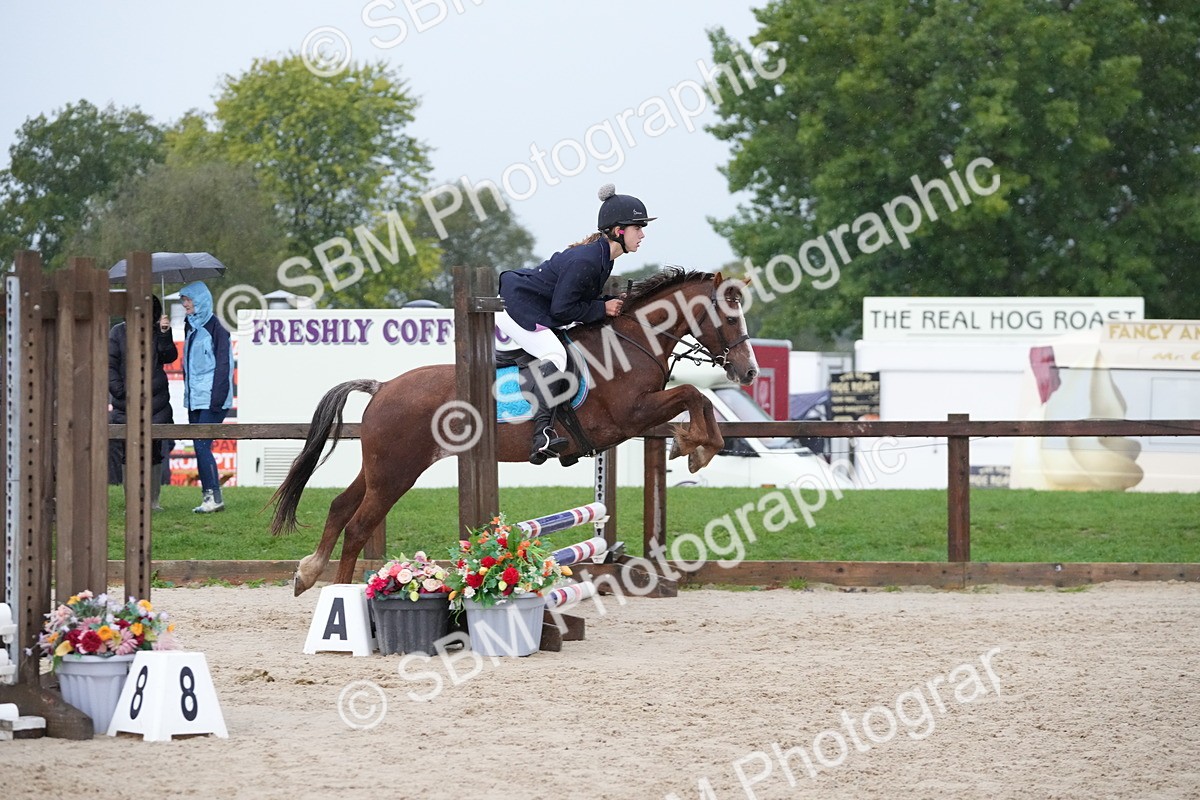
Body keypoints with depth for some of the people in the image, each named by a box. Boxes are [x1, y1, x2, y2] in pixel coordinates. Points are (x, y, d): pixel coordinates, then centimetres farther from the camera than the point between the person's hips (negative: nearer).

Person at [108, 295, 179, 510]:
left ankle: (154, 499, 9)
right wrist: (121, 392, -10)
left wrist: (165, 335, -17)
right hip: (126, 404, -1)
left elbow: (169, 357, -4)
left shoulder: (157, 333, 9)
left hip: (155, 402, 1)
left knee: (154, 452, 2)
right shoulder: (119, 332, 5)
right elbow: (110, 365, 1)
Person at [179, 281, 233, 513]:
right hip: (194, 398, 8)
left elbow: (223, 364, -12)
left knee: (202, 446, -13)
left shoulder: (214, 327, -9)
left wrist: (216, 398, -17)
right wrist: (187, 394, 14)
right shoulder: (190, 327, 15)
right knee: (199, 448, 6)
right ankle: (208, 496, 9)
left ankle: (214, 496, -9)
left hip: (211, 400, -8)